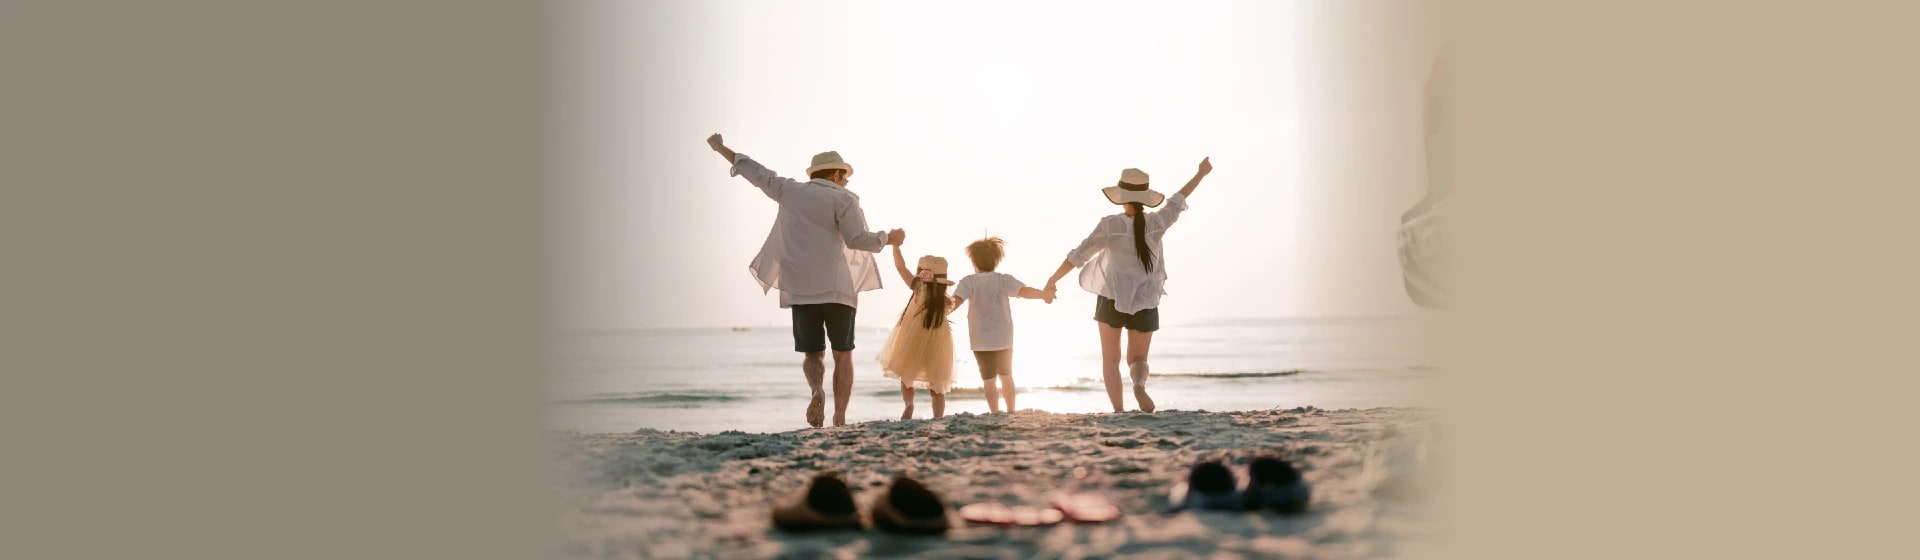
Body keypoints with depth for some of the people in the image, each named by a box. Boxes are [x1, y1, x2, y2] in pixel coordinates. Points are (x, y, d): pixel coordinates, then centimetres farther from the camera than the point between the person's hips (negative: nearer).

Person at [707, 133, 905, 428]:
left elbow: (755, 172, 21)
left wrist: (721, 148, 34)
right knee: (843, 354, 9)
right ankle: (840, 417, -2)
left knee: (813, 353, 12)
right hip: (838, 287, -3)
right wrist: (889, 238, 6)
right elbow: (857, 239, -11)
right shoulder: (842, 198, -1)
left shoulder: (789, 191, 11)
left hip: (801, 290, 3)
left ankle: (817, 390, -21)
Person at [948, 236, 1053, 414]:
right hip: (1004, 338, 2)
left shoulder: (969, 281, -8)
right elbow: (1024, 291, -17)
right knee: (1006, 376, 20)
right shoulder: (1003, 280, -6)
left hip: (981, 340, -2)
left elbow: (956, 301, -20)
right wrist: (1043, 295, -2)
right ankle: (1011, 412, 22)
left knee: (988, 379, 7)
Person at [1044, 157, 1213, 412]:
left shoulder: (1110, 225, -12)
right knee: (1138, 359, 13)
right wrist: (1201, 173, 27)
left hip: (1112, 298, -2)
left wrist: (1053, 280, -1)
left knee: (1110, 358, 13)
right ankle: (1139, 385, -22)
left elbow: (1078, 255, -10)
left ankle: (1118, 410, -1)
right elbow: (1179, 200, 12)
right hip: (1145, 303, 2)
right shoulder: (1156, 223, -5)